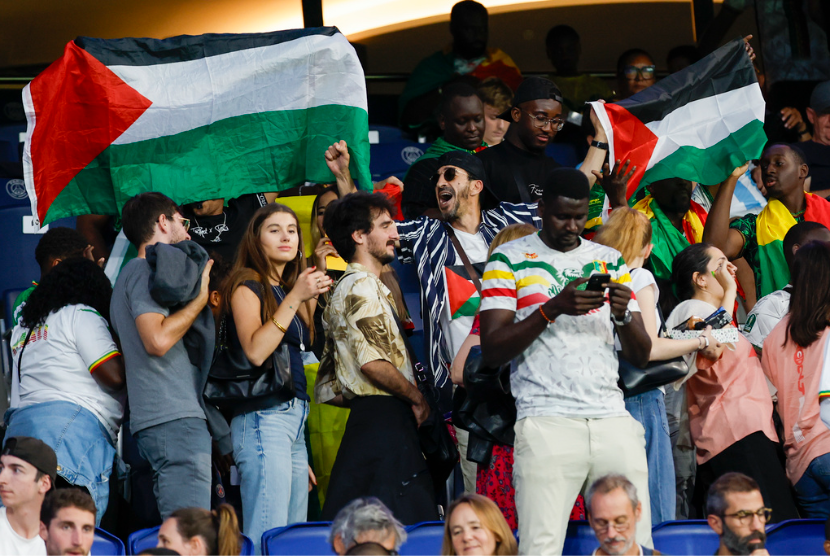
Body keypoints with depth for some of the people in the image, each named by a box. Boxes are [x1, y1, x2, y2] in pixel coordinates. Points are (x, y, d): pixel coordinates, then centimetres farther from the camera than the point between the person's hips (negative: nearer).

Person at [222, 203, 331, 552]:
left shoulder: (286, 289, 21)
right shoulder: (247, 287, -2)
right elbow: (255, 351, -17)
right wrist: (295, 297, -15)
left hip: (294, 418, 9)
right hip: (263, 416, -9)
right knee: (269, 537, -16)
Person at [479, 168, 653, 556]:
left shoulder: (611, 261, 18)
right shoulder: (510, 259, 7)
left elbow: (641, 356, 16)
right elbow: (492, 352, -2)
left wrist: (623, 316, -5)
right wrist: (553, 308, -12)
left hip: (612, 419, 4)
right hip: (546, 422, -4)